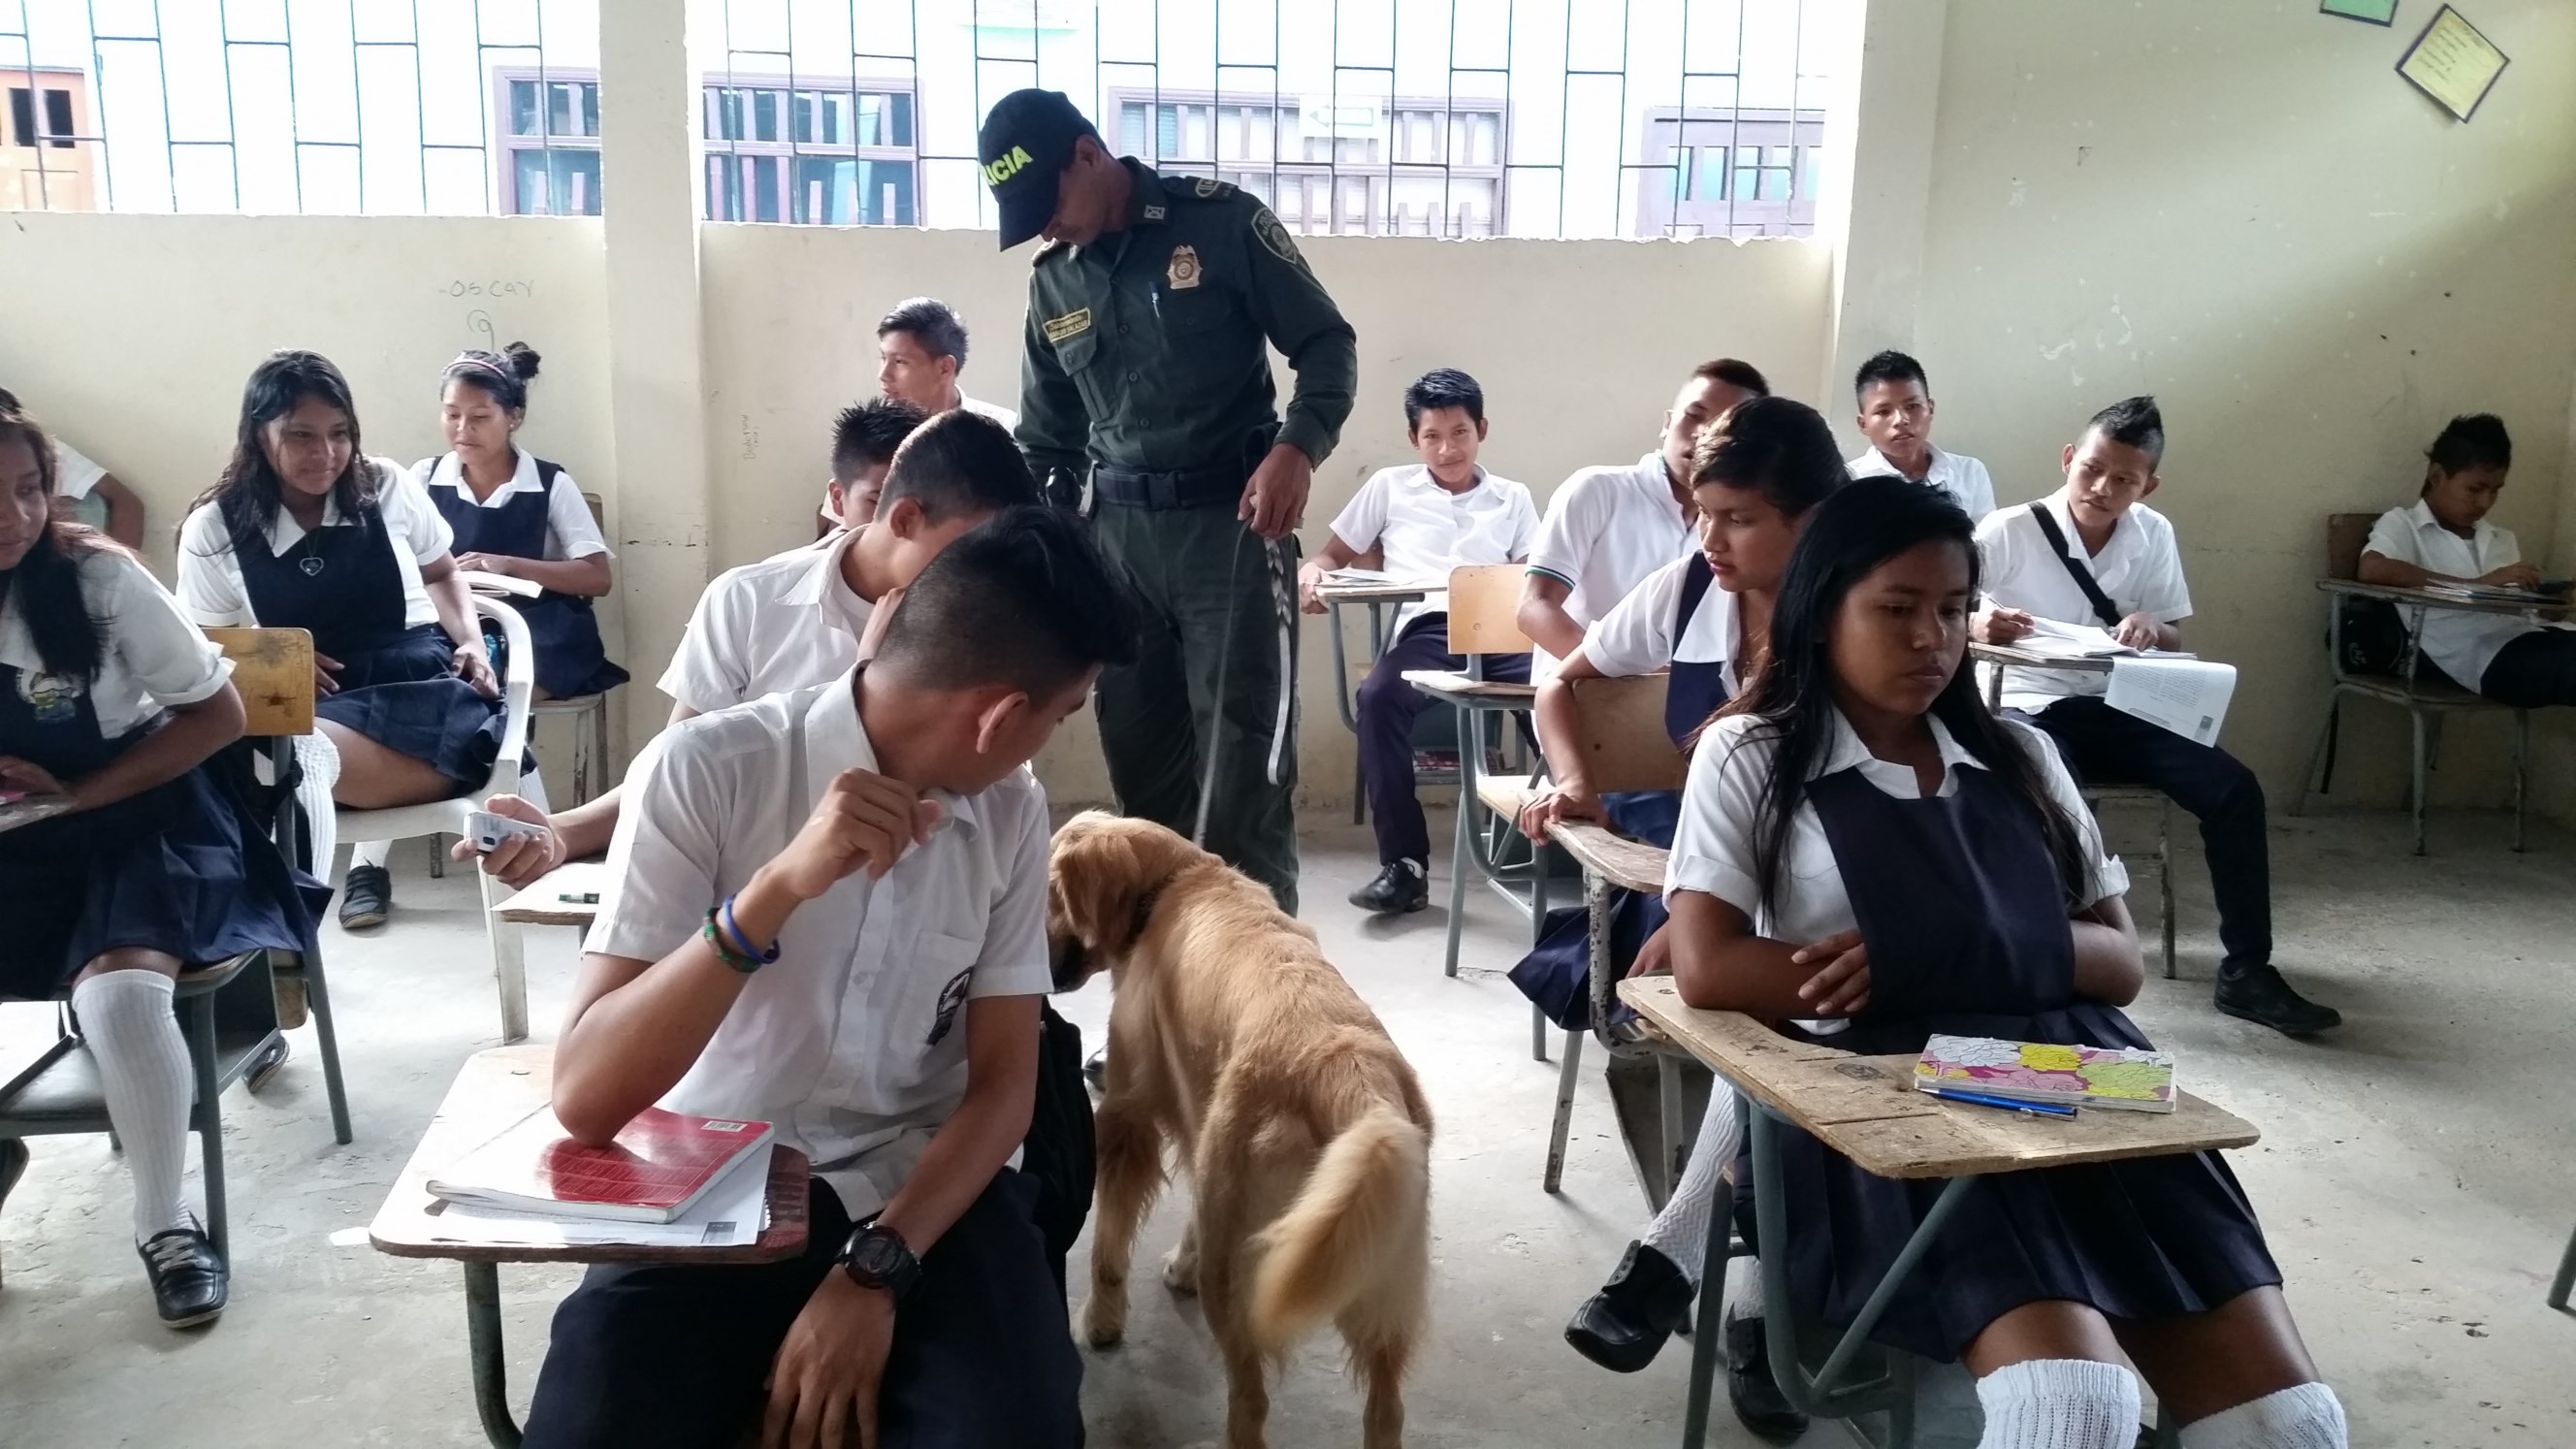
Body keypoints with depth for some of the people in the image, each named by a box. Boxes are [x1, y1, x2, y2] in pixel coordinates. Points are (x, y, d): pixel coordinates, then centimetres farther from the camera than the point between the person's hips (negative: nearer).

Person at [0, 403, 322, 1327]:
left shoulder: (98, 578, -14)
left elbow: (220, 713, -9)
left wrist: (78, 793, -17)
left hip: (141, 822, -3)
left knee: (120, 992, -30)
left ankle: (164, 1224, -9)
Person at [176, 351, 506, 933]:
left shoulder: (388, 487, 6)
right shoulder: (214, 530, 4)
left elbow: (441, 574, 23)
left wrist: (471, 643, 4)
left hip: (416, 675, 0)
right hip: (304, 706, 0)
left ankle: (371, 856, -13)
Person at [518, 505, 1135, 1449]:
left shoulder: (1012, 812, 0)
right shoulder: (706, 769, -14)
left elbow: (1003, 1082, 1)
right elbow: (585, 1099, -19)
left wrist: (875, 1272, -15)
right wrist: (776, 890, -32)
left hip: (922, 1191, 2)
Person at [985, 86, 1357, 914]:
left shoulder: (1221, 222, -5)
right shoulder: (1052, 280, 11)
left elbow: (1326, 343, -4)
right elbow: (1046, 437, 19)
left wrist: (1297, 448, -22)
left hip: (1233, 518, -5)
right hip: (1118, 529, 5)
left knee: (1242, 751, -6)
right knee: (1137, 750, 8)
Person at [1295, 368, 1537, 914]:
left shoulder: (1512, 498, 24)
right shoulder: (1389, 486, 23)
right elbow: (1333, 554, 23)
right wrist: (1310, 574, -1)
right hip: (1428, 629, 0)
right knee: (1379, 696, -35)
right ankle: (1405, 864, -30)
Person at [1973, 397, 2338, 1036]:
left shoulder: (2154, 534, 4)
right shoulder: (2007, 531, -11)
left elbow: (2175, 641, 12)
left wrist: (2152, 628, -13)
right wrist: (1974, 623, -39)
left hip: (2120, 709, 5)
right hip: (2030, 709, -5)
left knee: (2234, 788, -12)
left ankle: (2246, 971, -2)